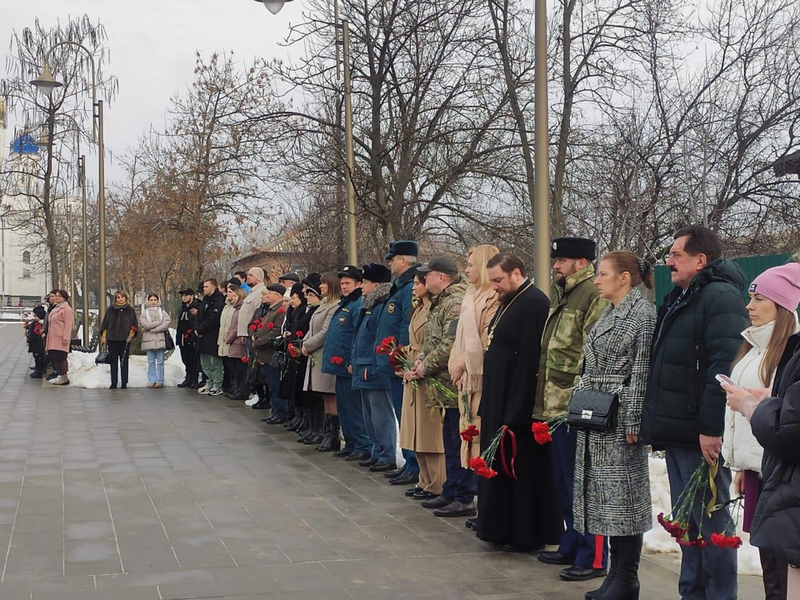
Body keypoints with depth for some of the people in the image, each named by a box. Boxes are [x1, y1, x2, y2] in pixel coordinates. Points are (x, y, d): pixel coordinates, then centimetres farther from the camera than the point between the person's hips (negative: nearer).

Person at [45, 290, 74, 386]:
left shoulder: (66, 309, -10)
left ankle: (64, 377, -1)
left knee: (61, 357, -8)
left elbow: (68, 324, -17)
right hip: (53, 338, 10)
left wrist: (65, 338, -21)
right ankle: (61, 375, 19)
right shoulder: (56, 308, 20)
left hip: (60, 339, -10)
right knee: (54, 357, 10)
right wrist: (47, 335, 23)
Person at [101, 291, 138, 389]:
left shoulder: (130, 310, 5)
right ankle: (113, 383, 7)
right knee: (113, 361, 4)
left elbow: (134, 325, 4)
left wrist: (130, 336, -6)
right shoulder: (110, 309, 10)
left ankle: (124, 383, 6)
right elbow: (105, 324, 11)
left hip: (124, 340, -2)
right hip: (112, 339, 2)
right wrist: (103, 336, 4)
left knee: (124, 362, 1)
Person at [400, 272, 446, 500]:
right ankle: (425, 482, 21)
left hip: (427, 377, -10)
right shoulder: (419, 310, 15)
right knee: (417, 433, 13)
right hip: (413, 376, 10)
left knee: (429, 433, -4)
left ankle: (436, 487, 4)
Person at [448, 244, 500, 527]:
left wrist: (462, 366, -9)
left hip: (483, 380, -9)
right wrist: (458, 366, 6)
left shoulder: (493, 300, -13)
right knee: (476, 441, 11)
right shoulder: (473, 297, 17)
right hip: (469, 379, 9)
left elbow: (486, 343, -18)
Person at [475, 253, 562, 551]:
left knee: (522, 467, -1)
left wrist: (515, 412, -23)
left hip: (518, 404, -10)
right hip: (499, 401, 10)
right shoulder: (509, 303, 15)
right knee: (501, 465, 14)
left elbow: (530, 359, -22)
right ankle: (504, 528, 23)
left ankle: (526, 534, 8)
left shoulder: (534, 303, -16)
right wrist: (490, 403, 16)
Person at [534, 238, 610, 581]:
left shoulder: (594, 295, -12)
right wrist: (546, 404, 22)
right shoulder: (564, 297, 19)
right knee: (564, 483, 17)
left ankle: (592, 558, 5)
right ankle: (571, 547, 28)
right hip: (558, 407, 10)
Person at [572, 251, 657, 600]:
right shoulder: (608, 314, 16)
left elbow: (641, 372, -15)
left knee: (622, 495, -3)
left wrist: (633, 423, -17)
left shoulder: (643, 314, -10)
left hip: (620, 419, -9)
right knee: (605, 496, 11)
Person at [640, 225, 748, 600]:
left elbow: (725, 366, -22)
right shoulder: (679, 299, 18)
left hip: (702, 435, -10)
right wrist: (656, 423, 19)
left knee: (710, 520, -1)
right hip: (676, 431, 10)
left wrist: (712, 428, -25)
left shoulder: (720, 296, -13)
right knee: (686, 520, 16)